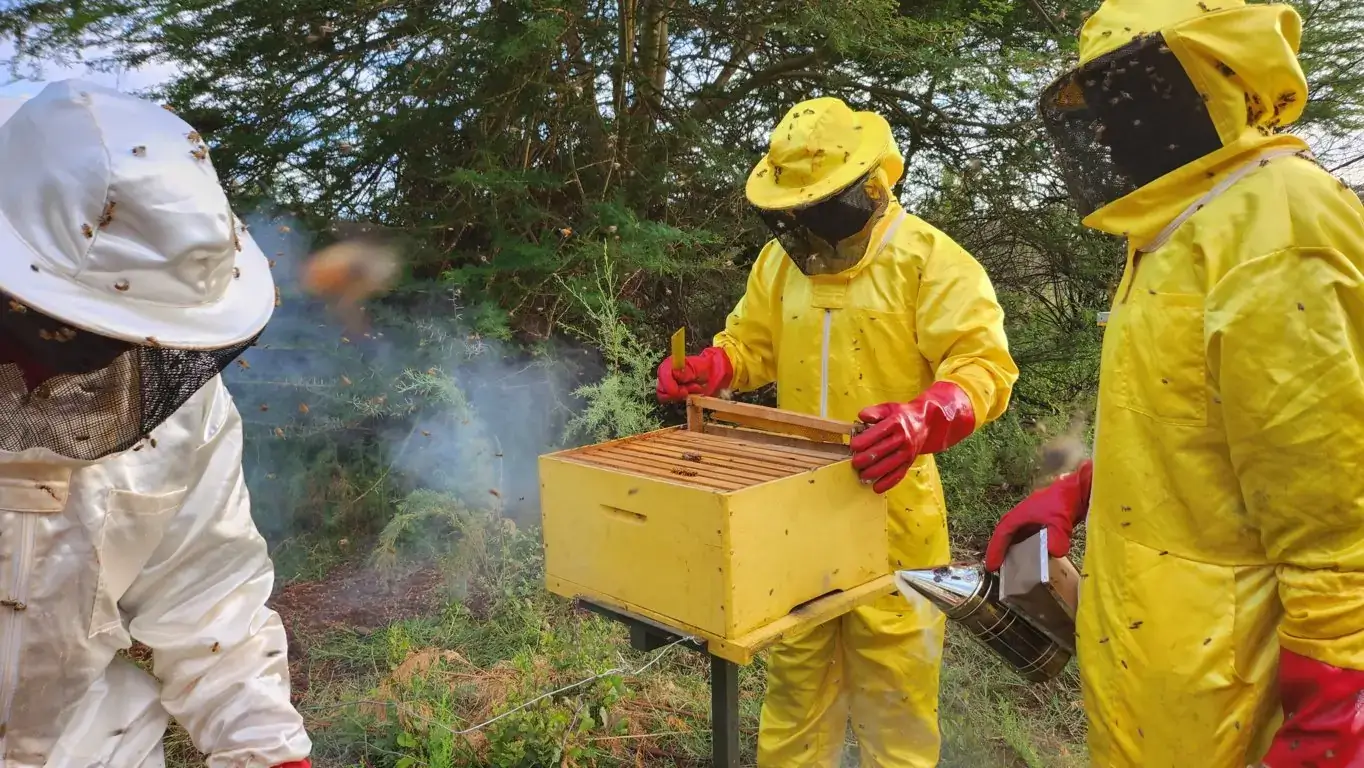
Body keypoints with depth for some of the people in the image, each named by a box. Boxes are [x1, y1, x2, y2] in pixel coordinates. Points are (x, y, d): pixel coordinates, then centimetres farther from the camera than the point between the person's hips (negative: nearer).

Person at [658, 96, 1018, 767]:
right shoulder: (779, 261, 8)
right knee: (795, 663, 15)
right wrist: (705, 370, -5)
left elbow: (985, 365, -17)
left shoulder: (927, 258, -10)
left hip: (888, 503, -4)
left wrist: (923, 420, -37)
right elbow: (752, 346, 17)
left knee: (891, 669, 6)